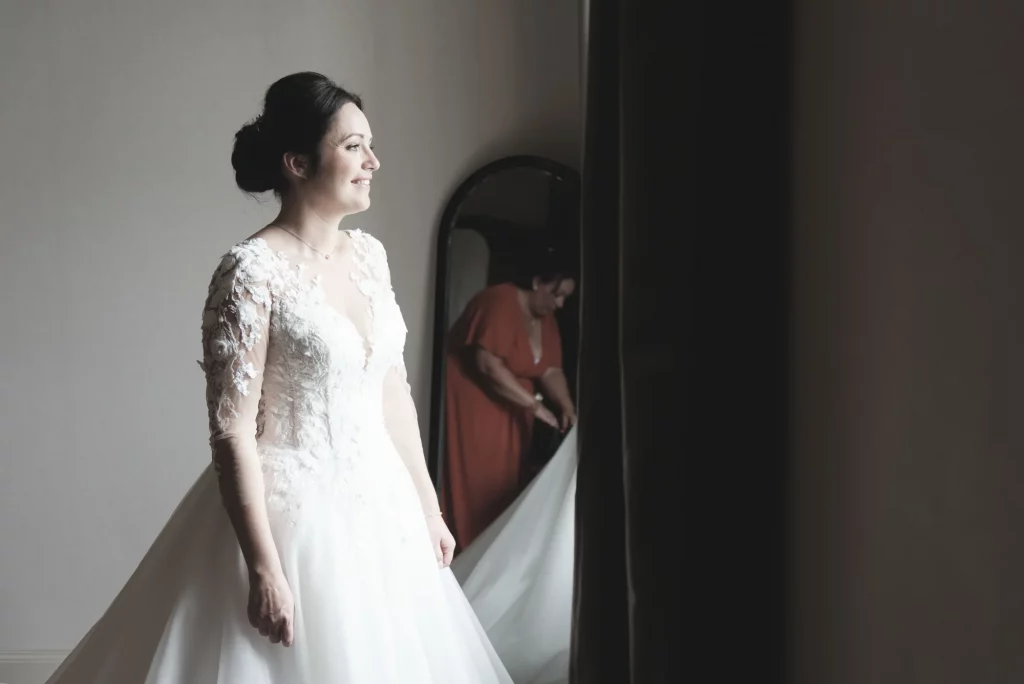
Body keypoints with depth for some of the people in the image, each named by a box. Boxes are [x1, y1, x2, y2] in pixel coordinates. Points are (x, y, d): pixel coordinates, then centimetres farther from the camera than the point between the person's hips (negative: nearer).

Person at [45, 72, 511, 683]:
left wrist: (428, 507, 14)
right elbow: (233, 431, -18)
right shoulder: (253, 271, -16)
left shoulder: (369, 255, 5)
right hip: (291, 513, -7)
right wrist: (264, 569, -20)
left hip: (378, 506, 7)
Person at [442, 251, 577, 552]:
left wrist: (567, 406, -17)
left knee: (503, 483, 8)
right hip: (471, 405, -8)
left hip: (508, 412, 8)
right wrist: (536, 406, -26)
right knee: (475, 483, -7)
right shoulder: (500, 302, -22)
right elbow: (488, 365, -28)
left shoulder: (546, 318, 5)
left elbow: (550, 369, 2)